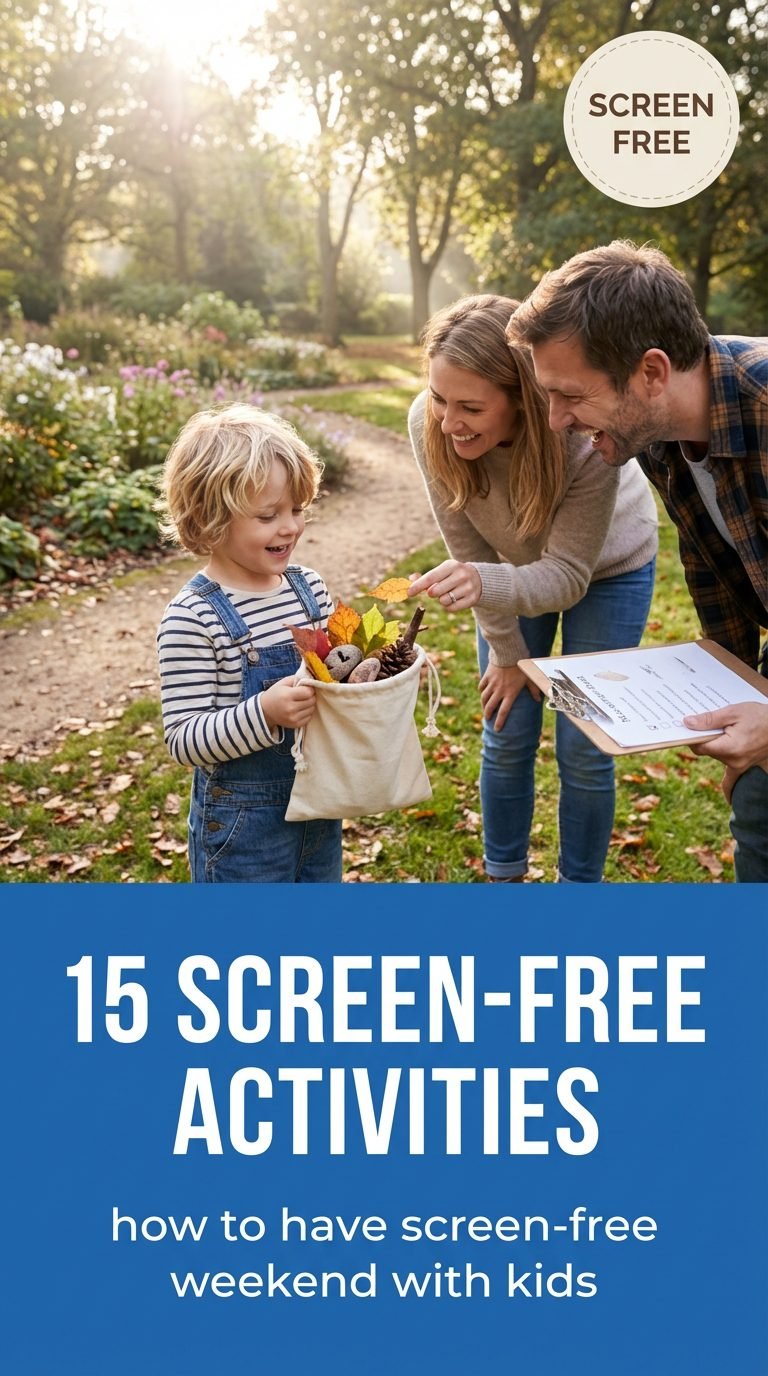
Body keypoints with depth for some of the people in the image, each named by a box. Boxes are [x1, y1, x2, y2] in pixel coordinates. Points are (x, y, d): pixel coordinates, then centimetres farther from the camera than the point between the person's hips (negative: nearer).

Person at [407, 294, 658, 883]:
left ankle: (580, 883, 22)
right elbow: (468, 545, -17)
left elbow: (568, 577, -33)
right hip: (519, 563, 3)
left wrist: (483, 583, -53)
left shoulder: (583, 434, -40)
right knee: (506, 738, 7)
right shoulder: (430, 425, -30)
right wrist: (507, 651, -9)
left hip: (606, 565, -3)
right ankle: (504, 876, 29)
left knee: (584, 751, 0)